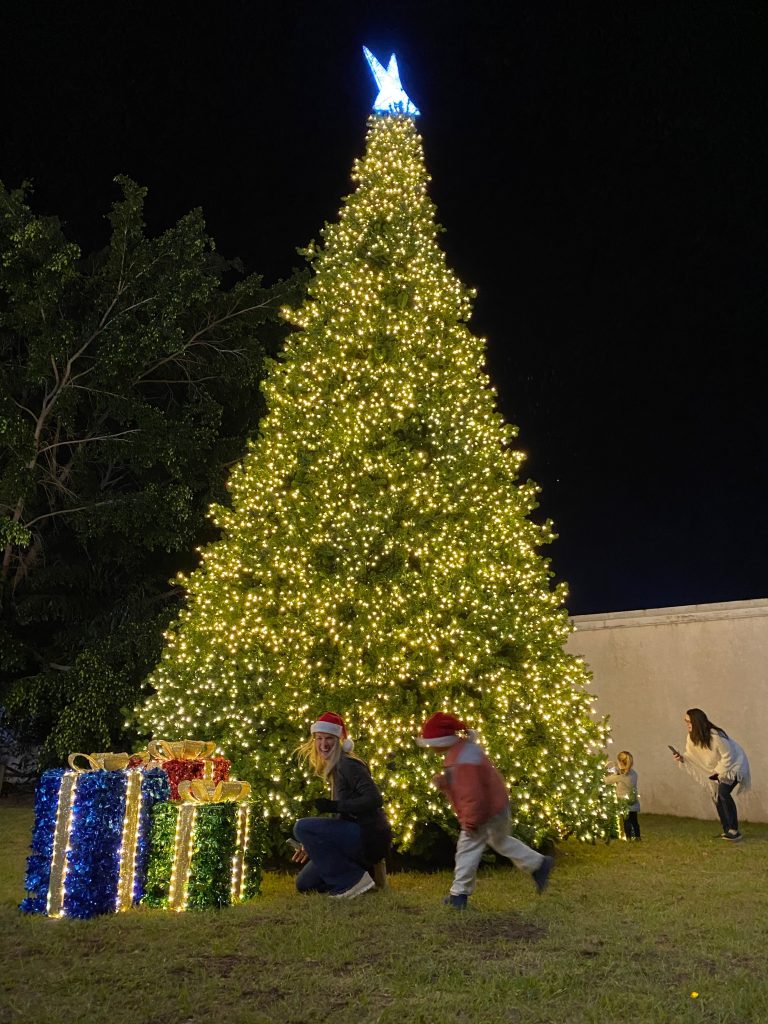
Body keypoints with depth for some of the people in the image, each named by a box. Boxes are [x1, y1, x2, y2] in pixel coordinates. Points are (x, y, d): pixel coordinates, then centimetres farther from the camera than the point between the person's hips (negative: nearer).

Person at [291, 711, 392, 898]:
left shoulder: (347, 764, -13)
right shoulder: (334, 769, 16)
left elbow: (374, 799, -24)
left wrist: (335, 806, -24)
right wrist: (311, 847, 16)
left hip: (370, 839, -10)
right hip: (355, 836, 10)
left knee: (302, 827, -21)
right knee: (304, 884, 11)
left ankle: (354, 880, -14)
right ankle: (361, 871, 12)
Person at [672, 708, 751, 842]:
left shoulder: (715, 736, -35)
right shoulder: (691, 738, -11)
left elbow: (728, 756, -26)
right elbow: (692, 755, -5)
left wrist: (718, 772, -20)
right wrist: (682, 758, -25)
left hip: (733, 765, -8)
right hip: (717, 769, 8)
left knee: (723, 792, -24)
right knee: (717, 797, 6)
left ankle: (735, 830, -15)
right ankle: (727, 830, 20)